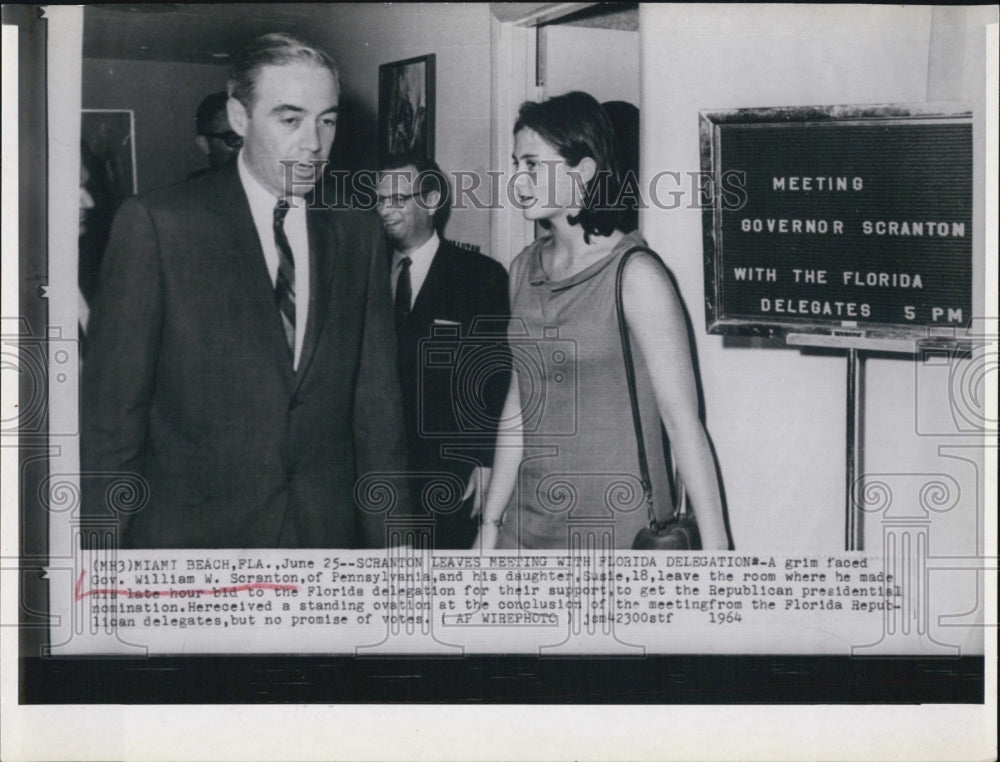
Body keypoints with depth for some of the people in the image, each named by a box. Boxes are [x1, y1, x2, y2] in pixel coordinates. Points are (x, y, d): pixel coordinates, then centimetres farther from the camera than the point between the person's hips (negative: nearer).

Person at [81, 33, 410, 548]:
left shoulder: (358, 235, 5)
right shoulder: (155, 225, -8)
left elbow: (375, 399, 6)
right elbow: (110, 407, -7)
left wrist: (391, 535, 3)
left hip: (329, 527, 4)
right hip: (189, 531, -3)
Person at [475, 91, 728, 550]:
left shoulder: (635, 276, -11)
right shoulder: (524, 270, 7)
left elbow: (682, 422, -13)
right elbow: (520, 401, 12)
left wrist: (714, 548, -15)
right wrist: (491, 521, 12)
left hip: (617, 526, -5)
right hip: (527, 524, 5)